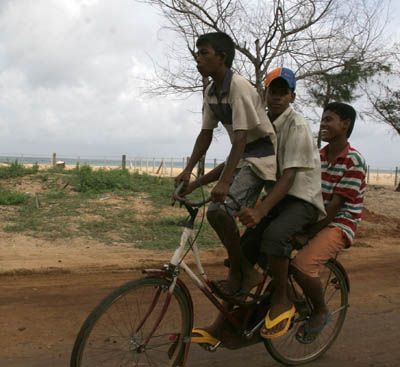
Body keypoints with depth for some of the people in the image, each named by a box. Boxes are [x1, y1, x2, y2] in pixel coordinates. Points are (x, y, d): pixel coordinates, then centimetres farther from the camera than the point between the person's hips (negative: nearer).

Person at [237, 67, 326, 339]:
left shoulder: (297, 126, -16)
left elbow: (288, 177, -26)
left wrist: (261, 211, -40)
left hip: (302, 199, -7)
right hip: (275, 196, 7)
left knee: (274, 235, -36)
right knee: (244, 248, -8)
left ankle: (282, 302, -15)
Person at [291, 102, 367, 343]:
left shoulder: (354, 161, -14)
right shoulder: (318, 156, 7)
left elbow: (335, 205, -18)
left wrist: (308, 235, -18)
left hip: (338, 224, -7)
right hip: (313, 219, 7)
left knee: (303, 265, -28)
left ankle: (321, 312, 2)